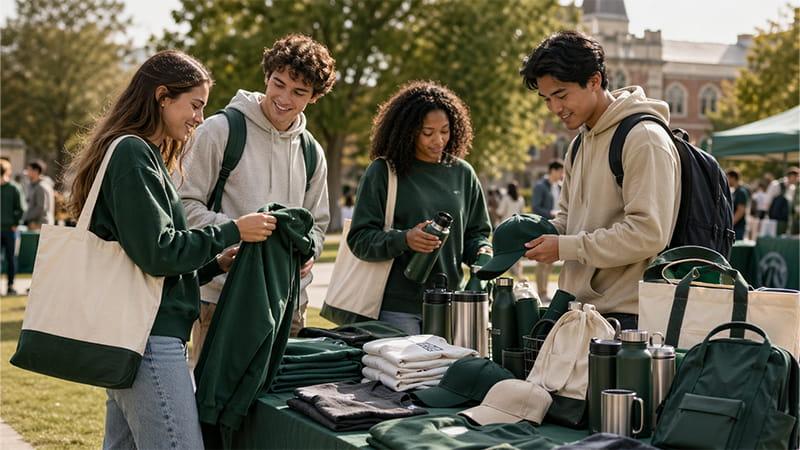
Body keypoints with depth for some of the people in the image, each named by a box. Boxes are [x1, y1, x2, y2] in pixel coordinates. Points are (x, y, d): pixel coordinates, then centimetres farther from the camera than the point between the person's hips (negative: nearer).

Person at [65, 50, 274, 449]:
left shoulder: (144, 154, 19)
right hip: (149, 338, -10)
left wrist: (216, 264, 12)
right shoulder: (132, 153, -11)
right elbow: (157, 252, -17)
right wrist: (232, 232, -9)